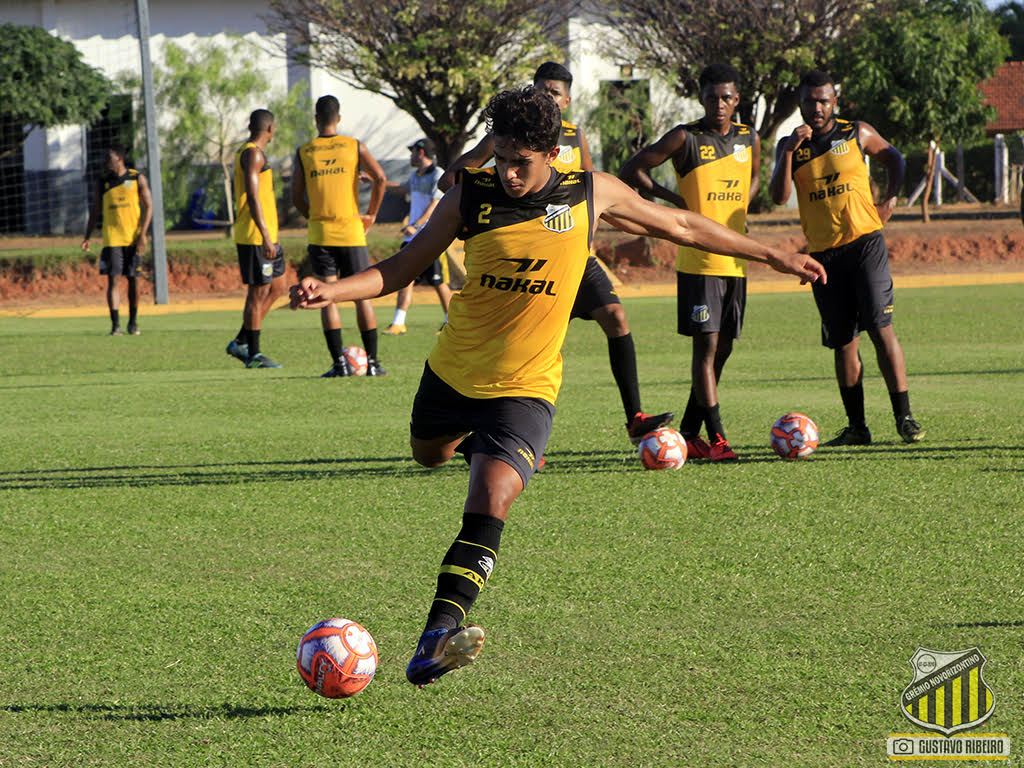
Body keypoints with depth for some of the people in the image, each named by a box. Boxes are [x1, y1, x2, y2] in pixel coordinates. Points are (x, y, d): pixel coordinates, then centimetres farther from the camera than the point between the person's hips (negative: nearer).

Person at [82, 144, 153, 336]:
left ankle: (133, 322, 17)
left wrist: (142, 234, -11)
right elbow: (95, 211, 12)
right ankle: (115, 324, -11)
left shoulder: (137, 179, 2)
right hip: (112, 239, 1)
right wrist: (87, 237, 2)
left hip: (133, 239, -1)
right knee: (113, 279, -9)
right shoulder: (103, 183, 7)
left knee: (133, 280, 4)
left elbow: (148, 207, 0)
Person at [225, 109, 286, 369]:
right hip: (255, 237, -10)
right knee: (259, 292, -5)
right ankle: (253, 354, -1)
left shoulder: (245, 152, 18)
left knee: (277, 287, 13)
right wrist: (265, 237, -24)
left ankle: (240, 343, 16)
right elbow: (252, 198, -21)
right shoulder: (253, 154, -13)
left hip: (266, 236, 10)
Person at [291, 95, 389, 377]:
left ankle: (339, 362, -4)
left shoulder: (303, 152, 3)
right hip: (351, 231, 0)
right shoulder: (355, 146, 1)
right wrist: (371, 214, 1)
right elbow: (380, 178, -10)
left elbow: (296, 198, 0)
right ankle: (372, 362, 4)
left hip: (320, 233, 0)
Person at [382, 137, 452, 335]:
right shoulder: (416, 176, 15)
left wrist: (416, 225, -29)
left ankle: (450, 322, 13)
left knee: (438, 282, 0)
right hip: (412, 237, 8)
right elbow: (402, 188, 37)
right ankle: (398, 323, -1)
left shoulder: (438, 175, -11)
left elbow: (435, 206, -19)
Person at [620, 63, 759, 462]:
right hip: (698, 261, -6)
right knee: (706, 345, -11)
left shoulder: (749, 139, 9)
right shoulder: (685, 139, -7)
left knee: (722, 348, 8)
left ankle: (688, 434, 18)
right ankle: (716, 438, -11)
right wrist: (675, 199, -8)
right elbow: (630, 171, -3)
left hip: (735, 261, 6)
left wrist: (737, 211, 11)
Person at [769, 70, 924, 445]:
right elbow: (779, 196, -6)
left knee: (880, 328, -13)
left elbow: (893, 157, 20)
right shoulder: (789, 146, 7)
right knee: (843, 342, 4)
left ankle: (904, 417, -10)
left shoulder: (858, 134, 3)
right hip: (823, 254, 3)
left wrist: (890, 198, 6)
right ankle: (856, 426, 10)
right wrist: (790, 151, -15)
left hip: (865, 243, -2)